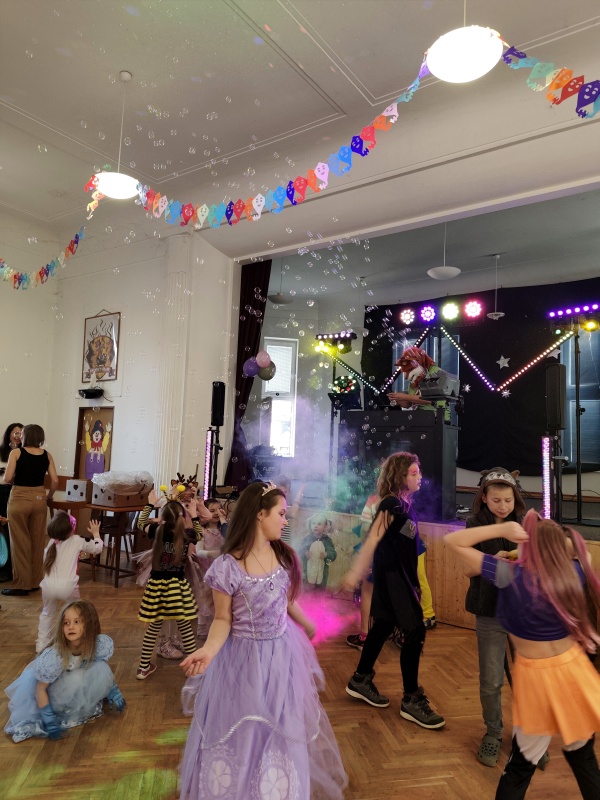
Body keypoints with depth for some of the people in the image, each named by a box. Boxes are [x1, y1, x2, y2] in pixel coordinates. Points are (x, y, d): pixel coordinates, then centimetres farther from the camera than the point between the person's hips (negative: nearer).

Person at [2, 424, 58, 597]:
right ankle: (36, 582, 20)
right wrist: (49, 497, 15)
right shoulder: (47, 455, 4)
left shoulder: (16, 452, -5)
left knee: (20, 542, 5)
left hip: (20, 499, -3)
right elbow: (55, 481, -1)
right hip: (39, 498, 4)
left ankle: (22, 584, 10)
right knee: (38, 541, 11)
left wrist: (17, 478, 10)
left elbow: (7, 478, -12)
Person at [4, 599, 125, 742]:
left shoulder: (101, 644, -28)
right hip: (56, 692, -3)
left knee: (101, 668, -22)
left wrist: (113, 691, -4)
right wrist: (49, 721, -21)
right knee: (75, 679, -29)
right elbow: (40, 689, -21)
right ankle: (66, 713, -2)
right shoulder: (54, 657, -36)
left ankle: (87, 706, 3)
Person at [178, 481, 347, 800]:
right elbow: (223, 619, -12)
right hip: (245, 657, -5)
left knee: (282, 731, 21)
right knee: (243, 736, 12)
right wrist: (209, 648, -30)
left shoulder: (284, 556, -6)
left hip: (283, 654, 5)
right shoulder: (228, 566, -21)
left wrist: (307, 626, 25)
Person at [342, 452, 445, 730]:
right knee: (414, 632, -6)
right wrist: (356, 572, -25)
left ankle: (361, 680, 33)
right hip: (391, 575, -9)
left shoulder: (405, 504, 8)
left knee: (383, 626, 18)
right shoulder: (392, 504, -18)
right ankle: (411, 700, 8)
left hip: (401, 575, 9)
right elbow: (373, 539, -23)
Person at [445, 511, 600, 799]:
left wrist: (503, 530, -17)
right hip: (573, 670, 4)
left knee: (522, 764, 16)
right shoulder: (574, 573, -8)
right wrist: (558, 535, 6)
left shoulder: (510, 575, -19)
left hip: (535, 676, -3)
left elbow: (453, 540, -17)